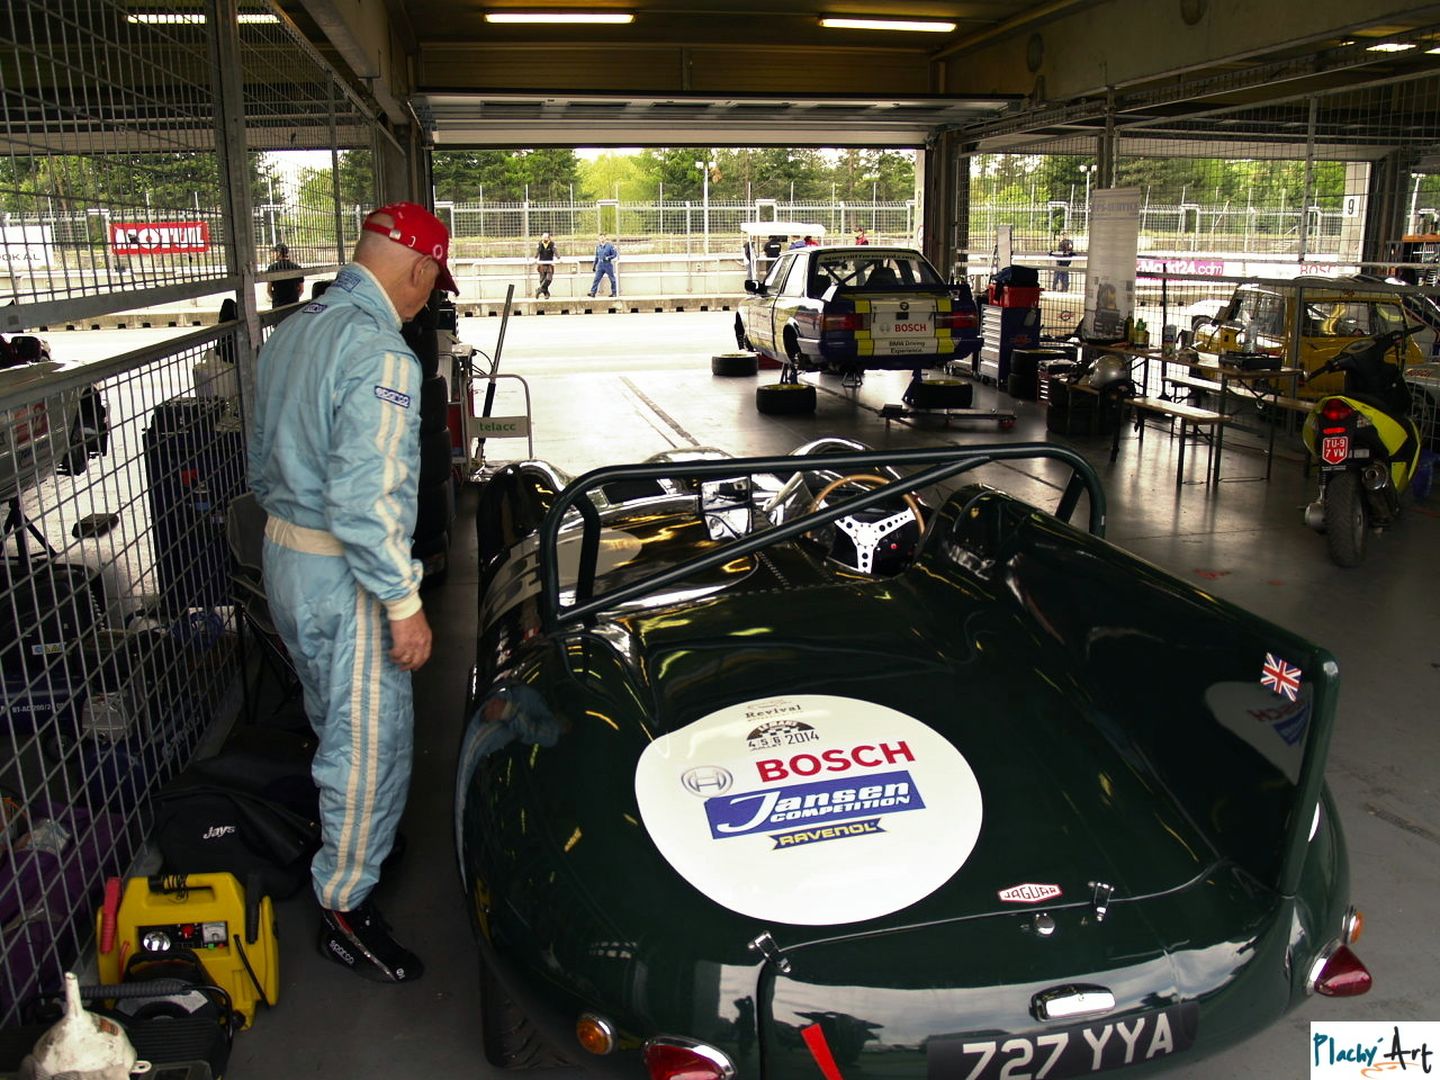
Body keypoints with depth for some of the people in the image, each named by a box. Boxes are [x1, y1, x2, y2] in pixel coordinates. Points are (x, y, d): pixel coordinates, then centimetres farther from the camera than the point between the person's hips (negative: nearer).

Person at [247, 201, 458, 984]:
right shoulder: (380, 353, -22)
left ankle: (344, 842, 45)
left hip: (283, 556, 10)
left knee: (335, 725, 25)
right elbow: (365, 499, -27)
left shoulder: (291, 330, 9)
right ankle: (344, 908, 15)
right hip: (344, 576, -10)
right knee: (371, 742, 3)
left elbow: (263, 464, 17)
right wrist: (403, 603, -21)